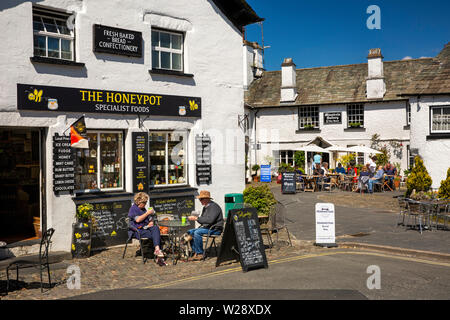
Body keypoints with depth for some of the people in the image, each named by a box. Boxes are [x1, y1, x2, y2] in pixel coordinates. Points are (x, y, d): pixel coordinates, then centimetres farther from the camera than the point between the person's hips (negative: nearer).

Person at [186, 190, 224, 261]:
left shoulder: (214, 206, -16)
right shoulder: (205, 207, 15)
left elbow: (210, 220, -29)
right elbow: (203, 219, 19)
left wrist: (197, 218, -26)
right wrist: (194, 218, -1)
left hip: (215, 229, -10)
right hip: (206, 227, 10)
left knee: (197, 233, -28)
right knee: (190, 232, -2)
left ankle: (200, 254, -17)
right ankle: (196, 252, -4)